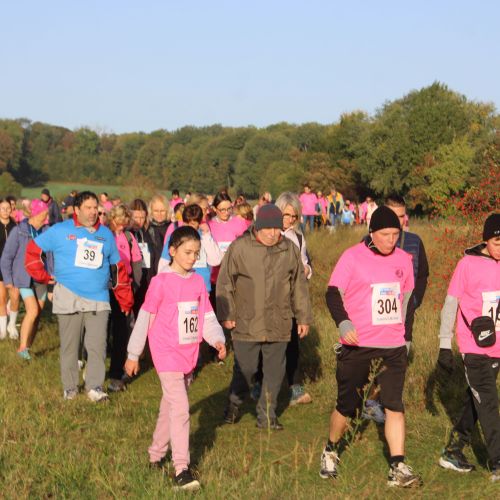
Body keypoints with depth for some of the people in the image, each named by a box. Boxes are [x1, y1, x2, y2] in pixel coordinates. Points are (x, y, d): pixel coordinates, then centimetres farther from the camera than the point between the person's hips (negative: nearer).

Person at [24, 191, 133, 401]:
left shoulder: (106, 234, 10)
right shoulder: (60, 231, 0)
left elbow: (117, 268, 14)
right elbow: (33, 250, 5)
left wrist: (126, 301, 14)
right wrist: (44, 276, 3)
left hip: (99, 300, 2)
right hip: (69, 298, -2)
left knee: (97, 346, -5)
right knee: (69, 346, 6)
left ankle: (95, 387, 3)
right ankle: (69, 388, 17)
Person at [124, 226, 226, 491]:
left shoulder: (198, 282, 5)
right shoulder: (161, 282, -11)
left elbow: (207, 316, 7)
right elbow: (145, 318, -5)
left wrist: (217, 339, -12)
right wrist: (133, 354, -1)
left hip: (189, 354, 6)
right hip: (166, 353, -6)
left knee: (170, 405, 18)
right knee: (180, 408, -13)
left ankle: (156, 454, 35)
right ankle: (181, 470, -13)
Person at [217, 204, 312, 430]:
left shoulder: (290, 250, 4)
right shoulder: (240, 247, -6)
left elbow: (299, 286, 11)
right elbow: (225, 282, -1)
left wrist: (303, 318, 11)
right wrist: (226, 315, -4)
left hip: (278, 325, 3)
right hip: (246, 324, -3)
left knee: (274, 371, 8)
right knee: (245, 369, 4)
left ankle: (266, 416, 22)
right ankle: (234, 404, 30)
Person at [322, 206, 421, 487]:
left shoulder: (404, 260, 7)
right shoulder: (352, 257, -7)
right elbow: (333, 293, -10)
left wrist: (402, 331, 21)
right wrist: (343, 322, -26)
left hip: (393, 347, 3)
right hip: (358, 346, -3)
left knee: (395, 405, -4)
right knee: (347, 406, 6)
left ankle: (398, 469, -2)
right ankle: (331, 451, 31)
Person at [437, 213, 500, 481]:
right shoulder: (468, 264, -8)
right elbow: (451, 304, -4)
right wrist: (444, 346, -5)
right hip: (473, 347, -5)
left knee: (475, 401, 12)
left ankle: (453, 452, 25)